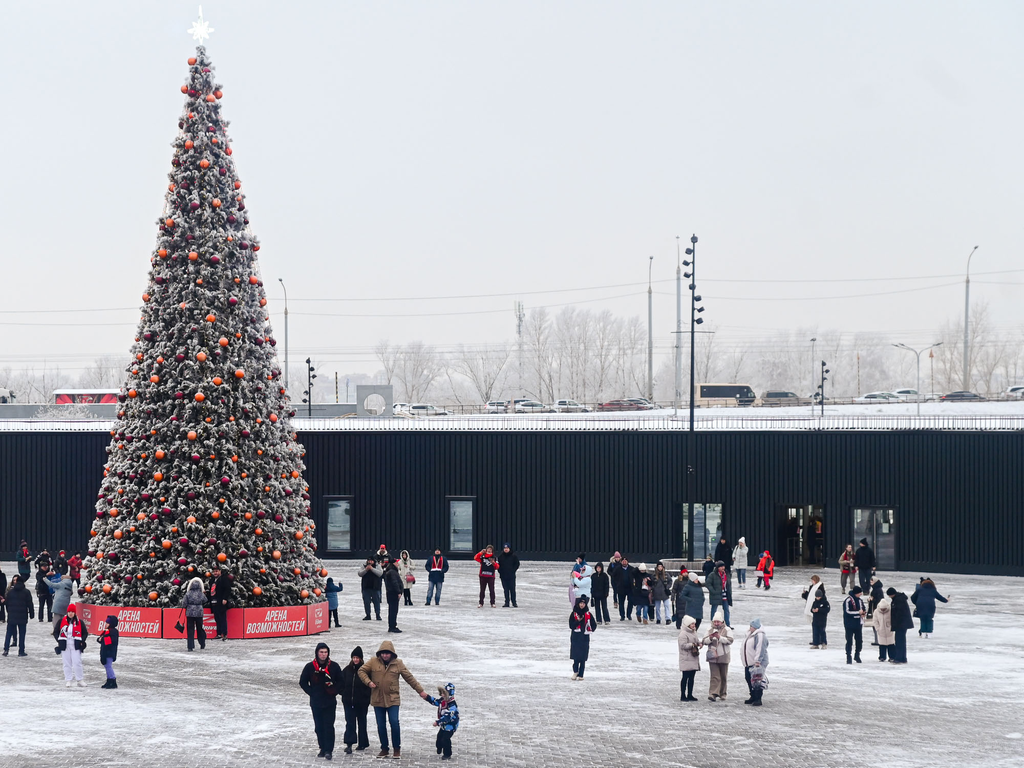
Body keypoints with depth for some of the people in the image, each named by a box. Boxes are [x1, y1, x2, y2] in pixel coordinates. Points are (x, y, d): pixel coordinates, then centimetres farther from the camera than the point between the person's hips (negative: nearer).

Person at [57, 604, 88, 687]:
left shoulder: (79, 622, 3)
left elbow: (85, 633, 12)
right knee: (67, 663, 3)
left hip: (75, 645, -1)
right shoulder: (62, 621, 5)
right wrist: (59, 641, 1)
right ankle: (68, 681, 10)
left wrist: (82, 641, -2)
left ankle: (80, 680, 2)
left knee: (77, 663, -7)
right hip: (65, 645, 1)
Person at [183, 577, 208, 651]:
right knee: (200, 629, 16)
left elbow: (184, 604, -8)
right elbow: (205, 602, 9)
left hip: (190, 614, -2)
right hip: (199, 613, 2)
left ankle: (191, 646, -5)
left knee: (190, 629, 2)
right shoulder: (201, 594, -5)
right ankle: (202, 645, 26)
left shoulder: (188, 594, -9)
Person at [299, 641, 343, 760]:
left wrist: (335, 691, -4)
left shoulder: (334, 666, 0)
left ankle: (329, 750, -7)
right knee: (319, 727, 7)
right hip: (316, 703, 2)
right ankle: (322, 749, 18)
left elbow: (341, 681, 10)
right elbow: (303, 682, 8)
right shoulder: (310, 667, 0)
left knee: (329, 726, -8)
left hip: (330, 702, -2)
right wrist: (311, 693, -1)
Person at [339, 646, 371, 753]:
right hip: (348, 701, 2)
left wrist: (367, 698, -7)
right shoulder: (347, 670, 5)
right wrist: (344, 694, 3)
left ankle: (362, 743, 23)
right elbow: (342, 683, 12)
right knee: (350, 722, -7)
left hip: (362, 701, -2)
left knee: (361, 722, 11)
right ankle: (349, 744, -14)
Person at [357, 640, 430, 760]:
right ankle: (384, 749, 20)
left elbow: (409, 678, 8)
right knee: (381, 725, 6)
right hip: (377, 699, 1)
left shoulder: (398, 663, 1)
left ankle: (397, 748, 2)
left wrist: (420, 690, 10)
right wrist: (368, 682, -11)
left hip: (393, 699, -1)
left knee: (394, 722, -12)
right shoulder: (374, 662, 0)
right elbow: (361, 671, 5)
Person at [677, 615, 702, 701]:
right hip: (686, 659, -9)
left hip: (694, 659, 9)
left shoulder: (694, 633, 16)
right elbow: (683, 645, -20)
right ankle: (683, 695, -1)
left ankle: (690, 695, 17)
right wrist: (692, 645, -26)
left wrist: (699, 644, 3)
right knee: (685, 677, -5)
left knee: (691, 677, 11)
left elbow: (697, 641, 25)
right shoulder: (683, 634, -12)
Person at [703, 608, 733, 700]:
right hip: (712, 657, 1)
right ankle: (713, 694, -14)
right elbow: (704, 641, 8)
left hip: (723, 657, -1)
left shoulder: (727, 630, 1)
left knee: (723, 677, 8)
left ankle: (722, 694, 19)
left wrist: (719, 637, -22)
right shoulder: (710, 629, 10)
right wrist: (710, 638, -13)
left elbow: (730, 641, -11)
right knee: (715, 676, -8)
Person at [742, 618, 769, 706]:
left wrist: (757, 661, -30)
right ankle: (753, 697, 24)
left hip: (757, 663, -11)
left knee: (757, 681, -10)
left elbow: (760, 649, -24)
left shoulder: (760, 635, -17)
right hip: (748, 663, 11)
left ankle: (758, 699, -9)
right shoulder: (750, 634, 16)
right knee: (749, 680, 14)